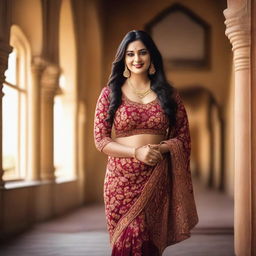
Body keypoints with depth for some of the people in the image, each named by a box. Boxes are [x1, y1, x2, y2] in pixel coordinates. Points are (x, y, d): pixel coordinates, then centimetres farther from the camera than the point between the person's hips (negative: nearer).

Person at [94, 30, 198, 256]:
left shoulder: (168, 93, 8)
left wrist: (160, 148, -12)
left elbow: (183, 137, 8)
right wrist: (136, 152, -15)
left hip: (157, 179, 1)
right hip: (122, 178, -1)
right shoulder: (110, 93, 4)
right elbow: (100, 140, 0)